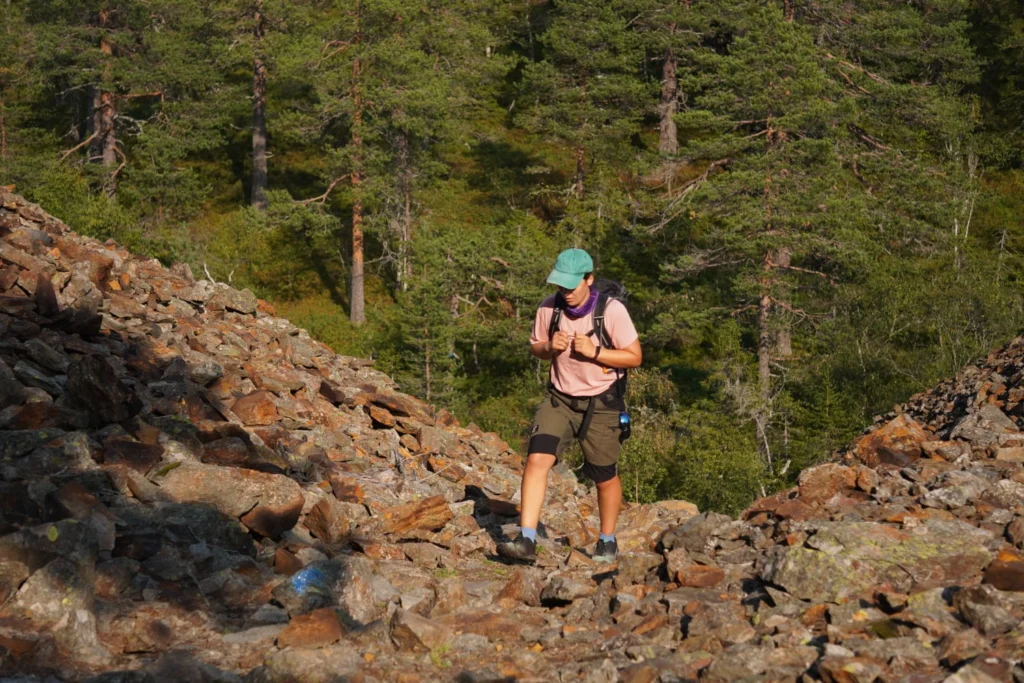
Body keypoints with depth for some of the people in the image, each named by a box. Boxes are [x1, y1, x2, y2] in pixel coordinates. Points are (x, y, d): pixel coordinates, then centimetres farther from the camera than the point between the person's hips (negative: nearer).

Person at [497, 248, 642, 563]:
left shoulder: (612, 310, -17)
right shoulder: (548, 308, -6)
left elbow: (635, 357, -12)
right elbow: (535, 347, 9)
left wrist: (594, 351, -25)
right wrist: (549, 348, -15)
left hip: (601, 403, -2)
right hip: (559, 398, 2)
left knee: (604, 476, 9)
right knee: (537, 458, -17)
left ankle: (607, 541, 32)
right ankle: (526, 540, -17)